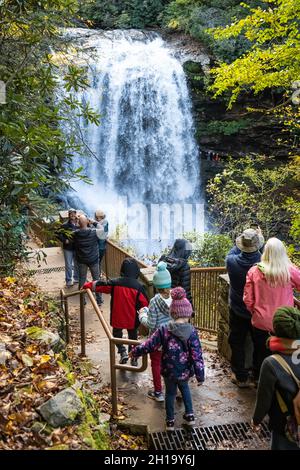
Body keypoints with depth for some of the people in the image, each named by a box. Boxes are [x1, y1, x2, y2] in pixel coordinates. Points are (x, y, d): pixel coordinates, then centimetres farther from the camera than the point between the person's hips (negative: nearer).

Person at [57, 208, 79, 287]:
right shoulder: (65, 225, -9)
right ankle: (68, 280, 15)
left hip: (77, 248, 3)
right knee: (68, 265, 3)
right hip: (68, 248, -3)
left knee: (77, 264, 16)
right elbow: (59, 234, -5)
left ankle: (76, 278, 34)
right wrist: (64, 240, -16)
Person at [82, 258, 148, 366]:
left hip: (117, 318, 0)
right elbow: (144, 303, -11)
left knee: (117, 335, 23)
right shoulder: (138, 286, -14)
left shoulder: (115, 283, -10)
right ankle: (134, 359, 25)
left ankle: (122, 351, 2)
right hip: (132, 320, 0)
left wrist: (87, 285, 15)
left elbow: (98, 285, -1)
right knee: (133, 337, 21)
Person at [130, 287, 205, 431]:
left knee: (170, 393, 24)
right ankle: (189, 415, 34)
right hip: (185, 372, 0)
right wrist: (200, 375, -5)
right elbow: (197, 355, -15)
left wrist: (135, 352, 8)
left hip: (168, 371, 0)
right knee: (185, 388, 31)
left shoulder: (164, 330, -15)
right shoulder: (191, 332, -18)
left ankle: (170, 421, 34)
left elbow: (149, 345, -9)